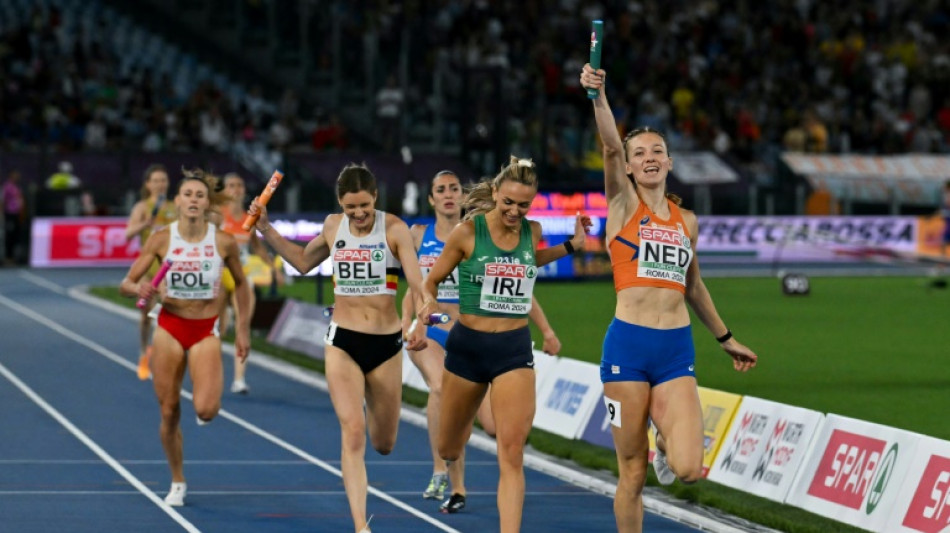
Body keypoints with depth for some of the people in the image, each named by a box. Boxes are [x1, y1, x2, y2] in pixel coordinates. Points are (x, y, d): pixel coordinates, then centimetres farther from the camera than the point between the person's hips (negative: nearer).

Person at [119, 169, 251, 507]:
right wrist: (139, 289, -29)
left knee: (205, 409, -21)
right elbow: (126, 285, -6)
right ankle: (177, 483, 25)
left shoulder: (223, 241, -8)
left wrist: (243, 330, 8)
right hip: (170, 328, 1)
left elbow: (241, 284, 9)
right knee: (169, 412, 5)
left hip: (206, 331, -1)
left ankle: (208, 403, 18)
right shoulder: (161, 239, -7)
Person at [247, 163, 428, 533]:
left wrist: (419, 326, -35)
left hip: (386, 343, -1)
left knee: (384, 444, 14)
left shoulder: (394, 229, -8)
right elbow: (303, 261, 22)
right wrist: (266, 230, 13)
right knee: (353, 432, -16)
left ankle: (375, 410, 52)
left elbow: (416, 283, -17)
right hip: (342, 341, 1)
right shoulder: (333, 226, 2)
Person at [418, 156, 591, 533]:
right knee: (449, 450, 16)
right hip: (468, 345, -1)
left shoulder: (533, 232, 0)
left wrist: (571, 245, 11)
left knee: (512, 454, -13)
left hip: (515, 349, 1)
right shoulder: (467, 233, -10)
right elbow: (432, 280, 1)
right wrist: (429, 301, -20)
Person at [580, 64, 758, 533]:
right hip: (628, 344, -3)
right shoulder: (623, 204, 3)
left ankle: (665, 434, 22)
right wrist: (598, 95, -31)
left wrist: (726, 340, 31)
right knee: (633, 473, 0)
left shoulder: (687, 221, 13)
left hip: (676, 350, 3)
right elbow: (611, 146, -15)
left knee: (688, 469, -11)